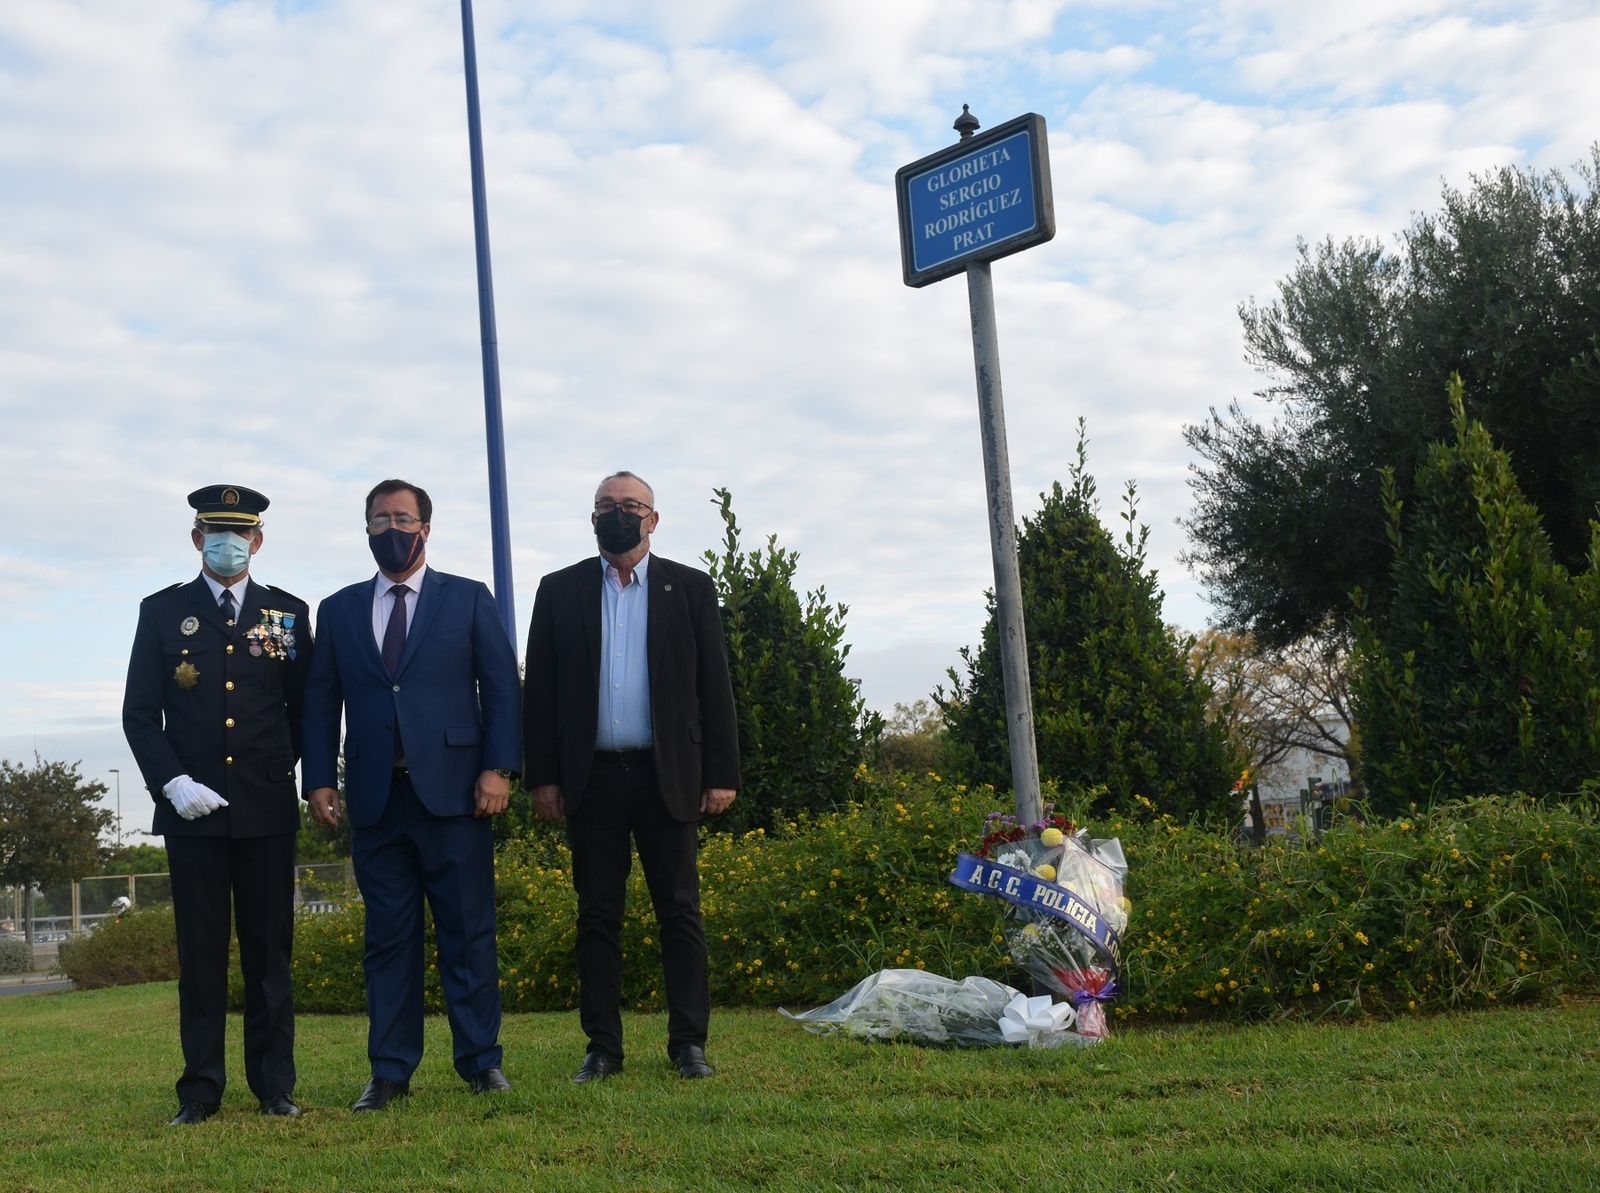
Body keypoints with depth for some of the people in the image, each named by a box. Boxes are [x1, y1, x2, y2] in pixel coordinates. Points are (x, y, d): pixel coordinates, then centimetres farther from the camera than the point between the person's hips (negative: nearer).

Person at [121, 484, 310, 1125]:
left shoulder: (289, 613, 9)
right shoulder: (162, 611, 7)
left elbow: (305, 709, 10)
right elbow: (140, 712, 3)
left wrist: (281, 771, 2)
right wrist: (172, 782, -9)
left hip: (267, 808, 0)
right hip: (190, 807, 0)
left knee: (270, 949, 4)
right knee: (201, 949, 3)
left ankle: (275, 1085, 10)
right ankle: (201, 1089, 9)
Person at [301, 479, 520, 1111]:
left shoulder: (468, 599, 8)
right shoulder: (338, 610, 14)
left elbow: (502, 687, 3)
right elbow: (321, 703, 12)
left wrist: (498, 768, -7)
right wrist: (319, 779, 1)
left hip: (453, 791, -2)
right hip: (374, 797, 2)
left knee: (468, 933, 1)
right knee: (388, 937, 5)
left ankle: (480, 1060, 9)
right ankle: (390, 1071, 11)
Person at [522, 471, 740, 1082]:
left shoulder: (690, 588, 7)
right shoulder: (560, 591, 9)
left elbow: (714, 685, 5)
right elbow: (539, 689, 7)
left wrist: (721, 774, -1)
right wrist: (542, 776, -1)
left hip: (668, 777, -1)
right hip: (592, 777, 1)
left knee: (680, 912, 1)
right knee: (598, 916, 4)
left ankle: (688, 1042, 7)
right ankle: (603, 1046, 10)